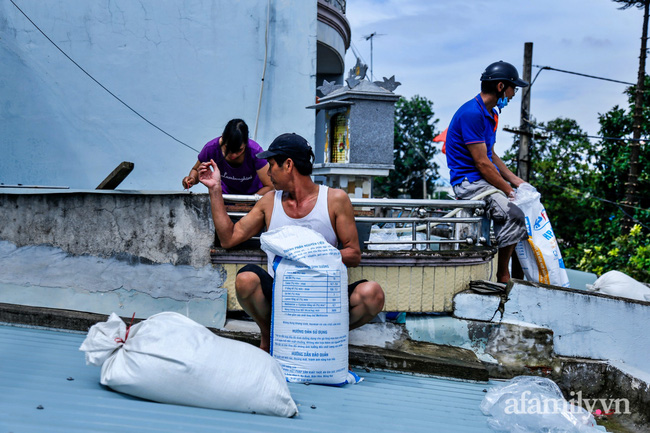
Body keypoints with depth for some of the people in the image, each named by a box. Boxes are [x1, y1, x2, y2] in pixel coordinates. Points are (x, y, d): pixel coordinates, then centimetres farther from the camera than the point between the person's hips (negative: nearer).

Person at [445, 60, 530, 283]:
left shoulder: (490, 113, 16)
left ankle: (520, 276, 13)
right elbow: (482, 162, -20)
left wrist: (514, 179, 10)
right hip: (469, 181, -11)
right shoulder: (471, 114, -18)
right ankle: (503, 277, -12)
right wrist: (508, 191, -14)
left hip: (487, 178, 11)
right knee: (512, 213, -27)